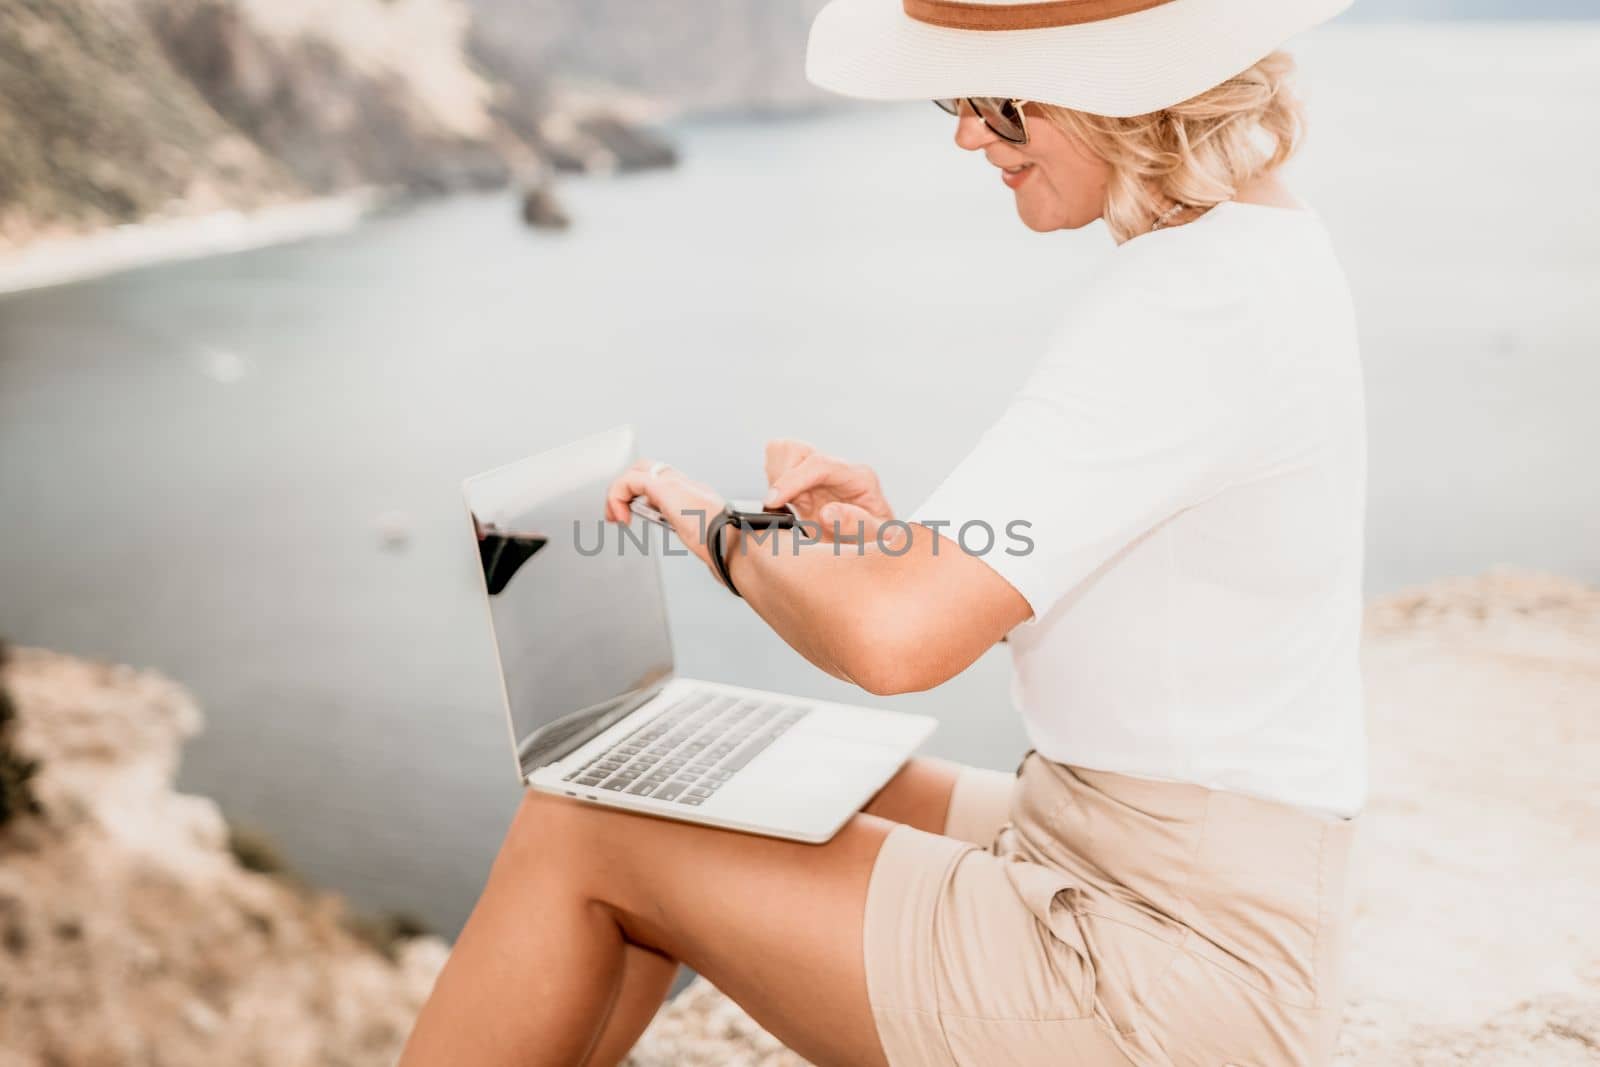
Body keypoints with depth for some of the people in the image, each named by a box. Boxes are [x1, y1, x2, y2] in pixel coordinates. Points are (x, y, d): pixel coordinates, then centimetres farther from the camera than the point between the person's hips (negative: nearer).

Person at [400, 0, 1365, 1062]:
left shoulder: (1197, 295, -24)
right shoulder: (1255, 242, 8)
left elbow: (894, 635, -30)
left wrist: (724, 529, -9)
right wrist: (896, 534, 0)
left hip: (1176, 975, -9)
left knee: (581, 830, -3)